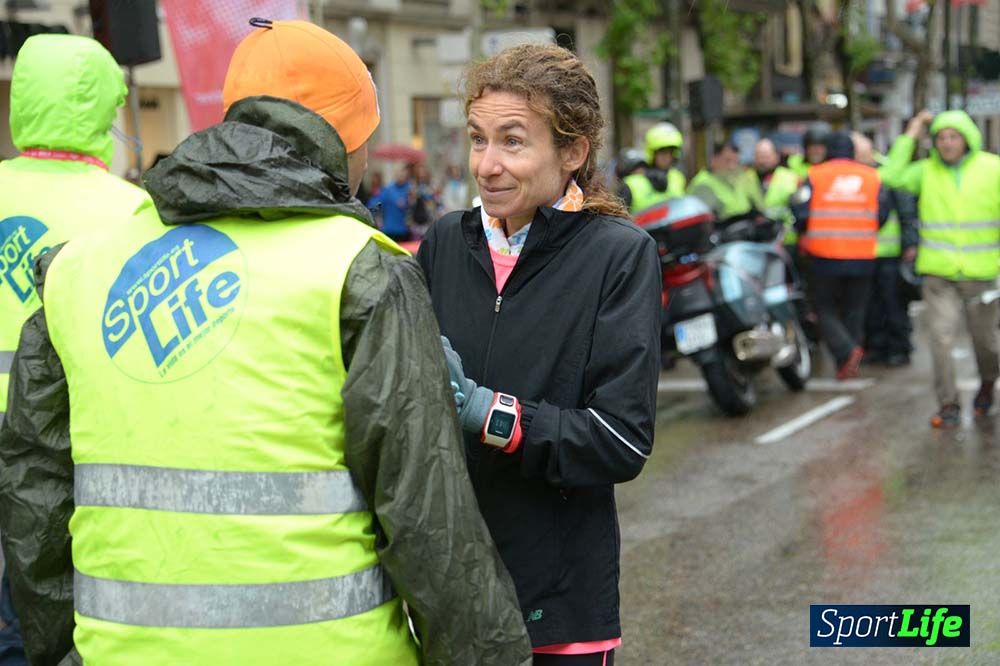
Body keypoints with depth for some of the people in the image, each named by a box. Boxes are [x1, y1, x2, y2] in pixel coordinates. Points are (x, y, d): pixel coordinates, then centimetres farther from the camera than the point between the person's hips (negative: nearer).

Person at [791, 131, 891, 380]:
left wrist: (805, 235, 12)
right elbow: (882, 214, 4)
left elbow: (800, 213, -8)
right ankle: (848, 365, 14)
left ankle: (846, 351, -15)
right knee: (854, 311, 14)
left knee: (825, 308, 7)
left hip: (825, 256, -2)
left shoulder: (814, 176, -4)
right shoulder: (872, 177, 5)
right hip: (862, 257, 3)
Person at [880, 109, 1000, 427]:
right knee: (941, 338, -8)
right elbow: (892, 177, -9)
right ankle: (948, 405, 1)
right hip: (939, 273, 0)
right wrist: (909, 137, -5)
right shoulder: (927, 170, 4)